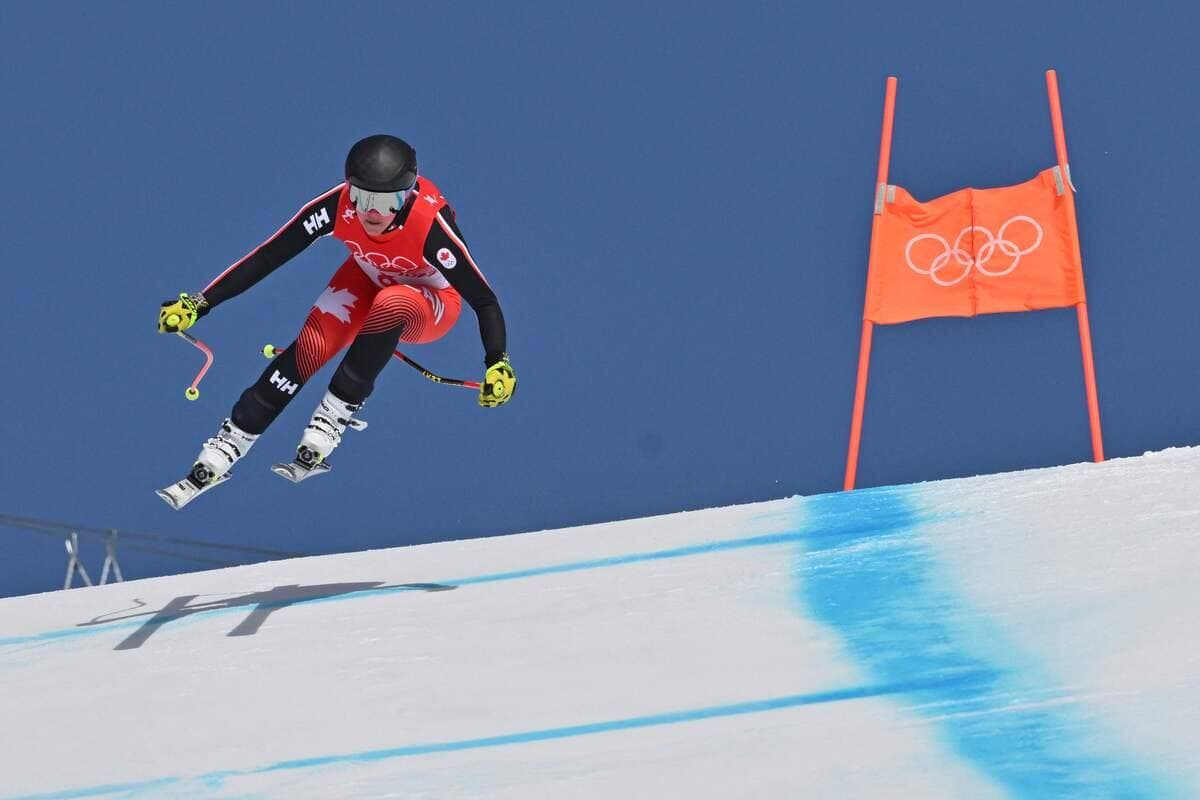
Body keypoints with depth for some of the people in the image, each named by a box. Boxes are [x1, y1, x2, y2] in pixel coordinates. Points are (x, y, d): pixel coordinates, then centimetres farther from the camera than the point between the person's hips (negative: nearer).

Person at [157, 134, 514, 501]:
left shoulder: (431, 225, -36)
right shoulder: (338, 204, -29)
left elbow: (483, 299, -32)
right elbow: (268, 256, -23)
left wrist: (498, 363, -46)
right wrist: (200, 302, -25)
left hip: (430, 305, -3)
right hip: (368, 280, 3)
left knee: (391, 305, -37)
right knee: (312, 344, -22)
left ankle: (335, 415, -24)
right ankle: (228, 445, -11)